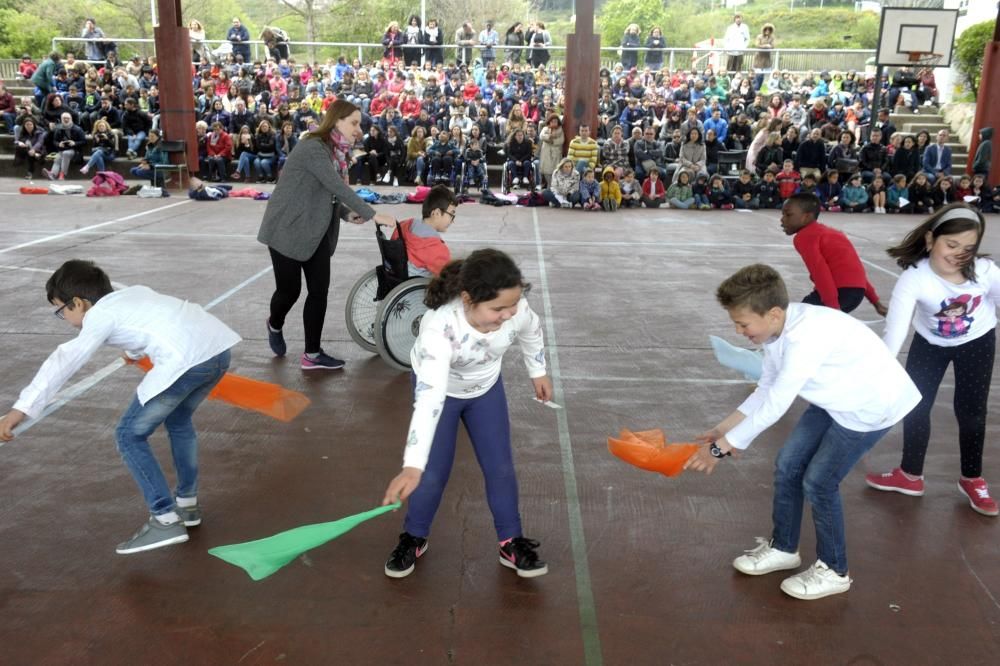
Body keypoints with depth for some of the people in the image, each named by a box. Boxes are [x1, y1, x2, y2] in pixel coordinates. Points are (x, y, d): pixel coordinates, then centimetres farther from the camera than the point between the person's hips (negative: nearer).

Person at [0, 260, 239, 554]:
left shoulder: (99, 315, 10)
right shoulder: (134, 292, 32)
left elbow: (63, 362, -2)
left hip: (186, 362, -9)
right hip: (220, 348, 9)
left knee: (130, 435, 8)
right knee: (178, 420, 31)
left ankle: (166, 520, 6)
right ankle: (187, 503, 39)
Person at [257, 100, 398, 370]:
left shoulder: (336, 153, 8)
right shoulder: (313, 148, -19)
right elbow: (338, 187, -27)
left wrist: (346, 213, -5)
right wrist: (372, 215, -27)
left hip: (317, 232, 8)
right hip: (288, 229, -8)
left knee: (319, 290, 2)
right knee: (290, 289, 2)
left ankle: (312, 355, 10)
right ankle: (275, 325, 35)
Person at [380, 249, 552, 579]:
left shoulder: (515, 308, -31)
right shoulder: (439, 327, -44)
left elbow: (532, 331, -5)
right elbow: (430, 397, -53)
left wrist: (538, 372, 11)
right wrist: (413, 466, -60)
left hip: (486, 389, 3)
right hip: (439, 388, -3)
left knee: (501, 468, 4)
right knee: (433, 473, 0)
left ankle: (511, 542, 24)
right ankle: (414, 537, 27)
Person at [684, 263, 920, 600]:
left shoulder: (806, 336, -37)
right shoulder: (777, 327, -9)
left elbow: (774, 406, -34)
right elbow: (766, 390, 2)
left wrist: (720, 447, -28)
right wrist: (722, 429, -4)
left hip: (871, 405, -8)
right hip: (836, 401, 8)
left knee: (818, 481, -6)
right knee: (788, 466, 8)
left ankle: (834, 570, 16)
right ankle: (783, 548, 28)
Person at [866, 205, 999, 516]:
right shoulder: (913, 278, -35)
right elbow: (895, 330, -42)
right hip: (930, 344, 0)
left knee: (971, 411, 8)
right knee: (914, 406, 6)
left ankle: (972, 480, 31)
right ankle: (910, 475, 28)